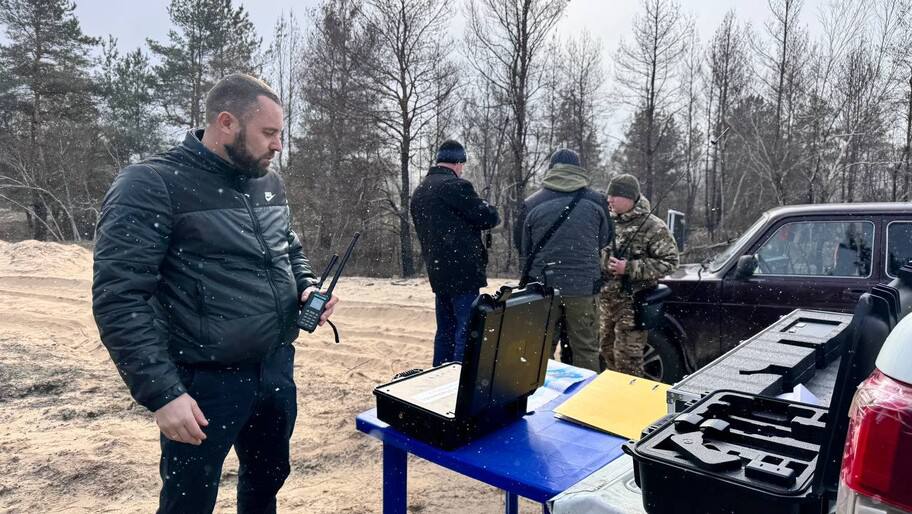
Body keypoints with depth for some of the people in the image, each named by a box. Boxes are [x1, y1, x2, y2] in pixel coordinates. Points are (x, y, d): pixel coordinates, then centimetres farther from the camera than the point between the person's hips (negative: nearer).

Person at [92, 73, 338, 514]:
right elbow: (118, 298, -18)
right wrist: (160, 392, -21)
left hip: (277, 367, 7)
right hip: (205, 381, -6)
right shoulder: (150, 185, -15)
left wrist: (307, 287, 0)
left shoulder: (269, 183, 6)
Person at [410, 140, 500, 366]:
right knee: (467, 330, -5)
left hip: (437, 272, 9)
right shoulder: (455, 185, -12)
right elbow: (487, 218, -10)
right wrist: (492, 212, 11)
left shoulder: (419, 191, 16)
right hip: (462, 271, -9)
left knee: (445, 331, 15)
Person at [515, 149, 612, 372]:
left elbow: (522, 247, 8)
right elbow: (605, 239, 14)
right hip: (584, 286, 0)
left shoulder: (531, 204, -1)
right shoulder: (596, 201, 1)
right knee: (585, 350, 8)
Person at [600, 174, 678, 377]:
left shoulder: (653, 227, -11)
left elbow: (669, 262, -14)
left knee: (627, 358, -2)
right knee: (608, 351, 17)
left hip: (633, 302, -7)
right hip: (607, 299, 7)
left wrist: (629, 268, -21)